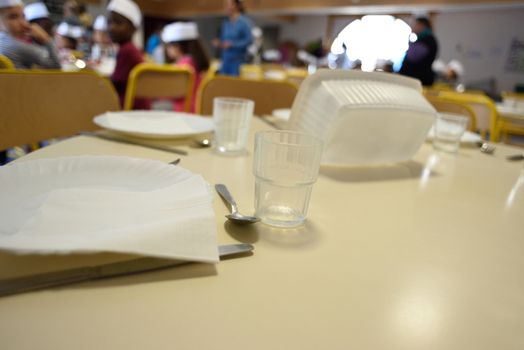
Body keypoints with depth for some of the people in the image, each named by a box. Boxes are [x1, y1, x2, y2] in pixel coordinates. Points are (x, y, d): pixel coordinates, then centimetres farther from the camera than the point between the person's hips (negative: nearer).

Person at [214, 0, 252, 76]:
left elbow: (249, 40, -13)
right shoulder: (226, 23, 12)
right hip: (225, 59, 6)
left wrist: (232, 44, -19)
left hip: (238, 59, -6)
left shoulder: (244, 22, -7)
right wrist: (219, 43, -1)